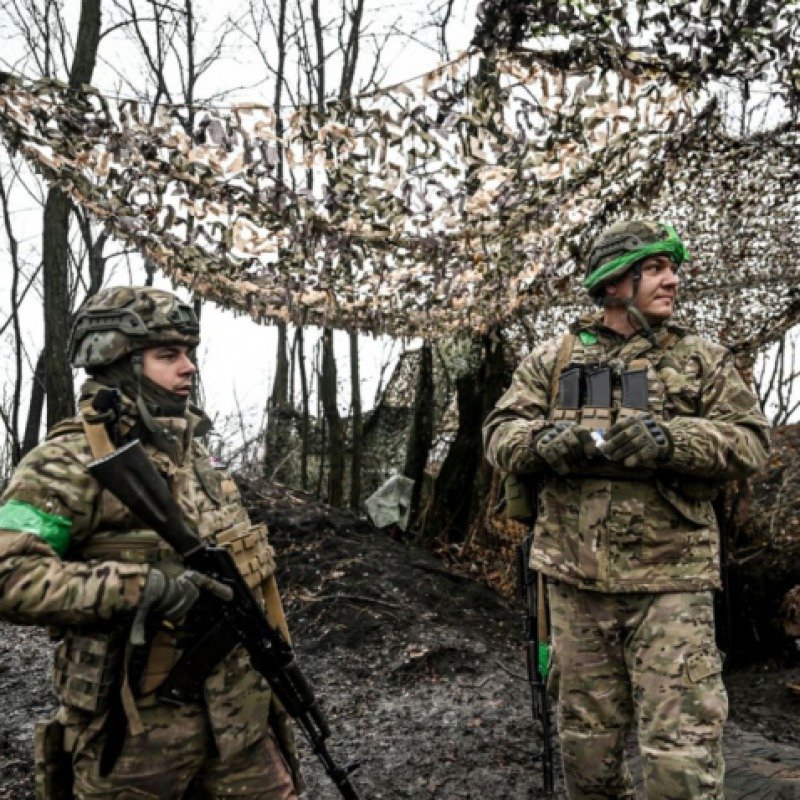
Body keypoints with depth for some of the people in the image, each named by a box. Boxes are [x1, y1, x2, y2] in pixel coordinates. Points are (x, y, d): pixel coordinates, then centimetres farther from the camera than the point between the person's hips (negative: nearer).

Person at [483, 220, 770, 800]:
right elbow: (500, 434, 5)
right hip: (575, 578, 2)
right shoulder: (553, 360, 9)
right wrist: (544, 442, -17)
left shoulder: (703, 361, 6)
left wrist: (672, 439, -20)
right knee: (587, 737, 16)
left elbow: (750, 442, -2)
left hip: (671, 580, -1)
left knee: (683, 751, -1)